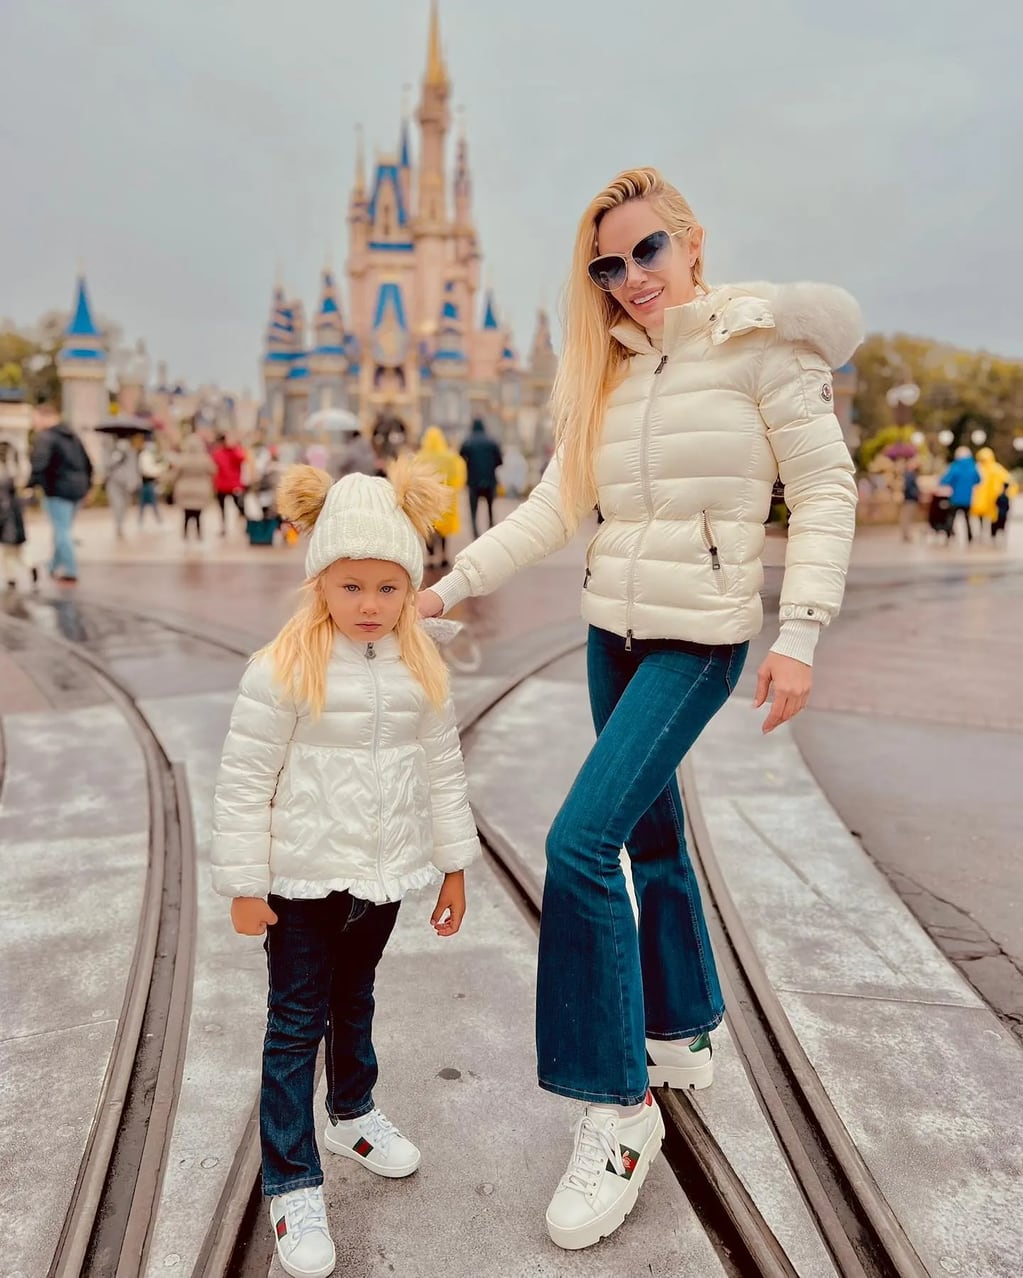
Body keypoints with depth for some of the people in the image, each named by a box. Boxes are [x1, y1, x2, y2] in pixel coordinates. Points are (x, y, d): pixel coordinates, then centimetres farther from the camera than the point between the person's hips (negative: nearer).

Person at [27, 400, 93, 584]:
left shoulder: (45, 437, -10)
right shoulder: (72, 436, 16)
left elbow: (39, 465, -23)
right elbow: (87, 463, 20)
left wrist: (29, 485, -19)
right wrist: (86, 484, 28)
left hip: (58, 490, -8)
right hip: (77, 489, 8)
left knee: (62, 531, -4)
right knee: (63, 529, 17)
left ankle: (70, 571, -5)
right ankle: (56, 567, 25)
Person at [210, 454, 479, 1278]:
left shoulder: (422, 670, -3)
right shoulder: (285, 670, -18)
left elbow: (444, 773, 5)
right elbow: (244, 783, -13)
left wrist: (454, 866, 9)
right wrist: (244, 886, -10)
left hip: (382, 876, 4)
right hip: (302, 879, -4)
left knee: (355, 1003, 24)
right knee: (297, 1024, 6)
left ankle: (352, 1115, 48)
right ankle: (292, 1185, 20)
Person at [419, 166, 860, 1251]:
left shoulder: (757, 340, -7)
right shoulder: (609, 367, 10)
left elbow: (826, 490, -8)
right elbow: (555, 504, 8)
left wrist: (799, 634, -16)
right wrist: (449, 585, 1)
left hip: (701, 637, -6)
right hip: (613, 630, 7)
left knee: (581, 842, -17)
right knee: (650, 832, 16)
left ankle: (617, 1109, -1)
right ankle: (685, 1035, 39)